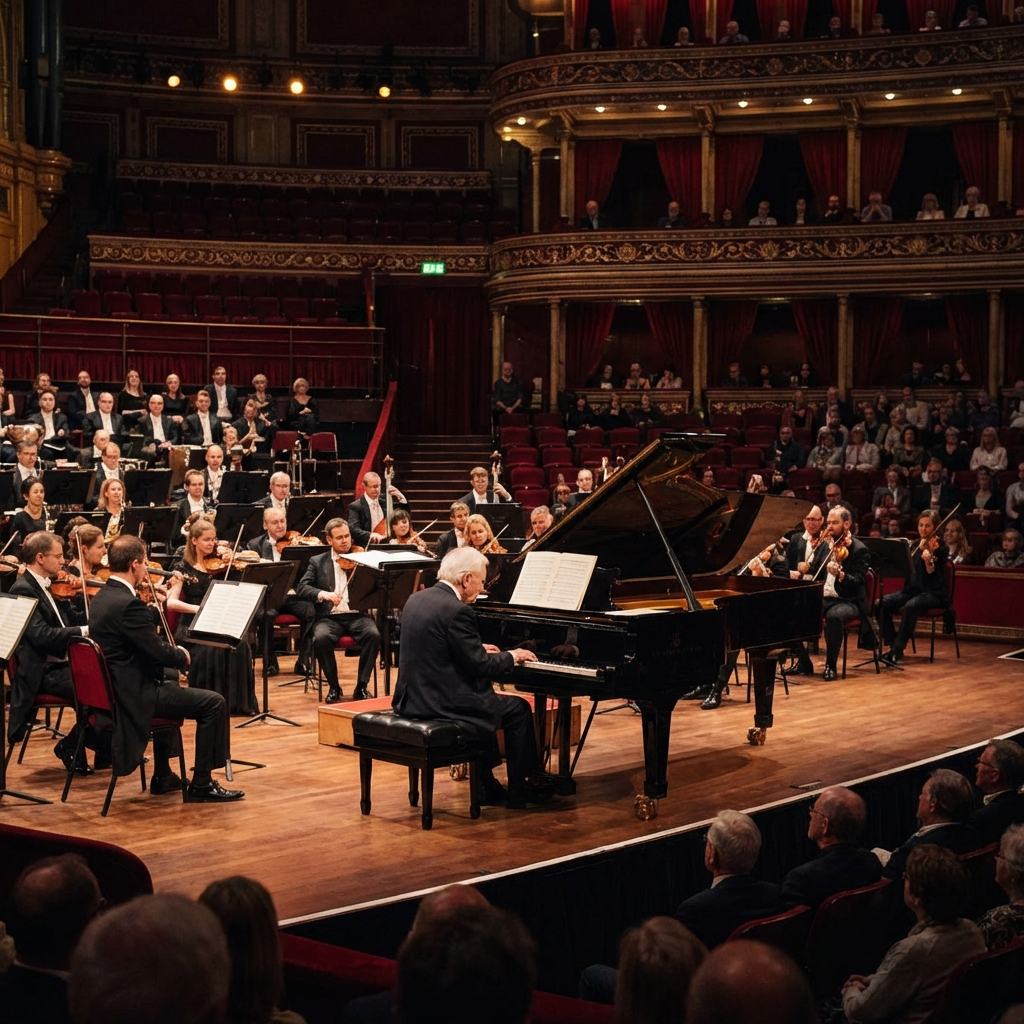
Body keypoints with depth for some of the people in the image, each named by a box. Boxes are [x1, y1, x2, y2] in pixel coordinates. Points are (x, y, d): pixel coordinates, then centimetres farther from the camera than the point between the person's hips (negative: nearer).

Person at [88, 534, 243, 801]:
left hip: (113, 689, 11)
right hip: (133, 694, -11)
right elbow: (159, 652, -20)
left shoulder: (100, 598, 8)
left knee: (169, 688, 37)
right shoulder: (128, 604, -23)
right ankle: (201, 785, 2)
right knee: (213, 703, -6)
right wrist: (182, 656, -1)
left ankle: (163, 777, 40)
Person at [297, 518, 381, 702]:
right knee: (321, 638, -33)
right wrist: (322, 593, -19)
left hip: (358, 616, 0)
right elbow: (301, 588, 1)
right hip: (330, 617, 0)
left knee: (373, 635, -31)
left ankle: (362, 685, -15)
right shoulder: (318, 562, 12)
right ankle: (333, 686, -12)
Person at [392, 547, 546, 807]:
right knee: (518, 709, 10)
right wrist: (511, 656, 1)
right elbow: (481, 666, -17)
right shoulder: (457, 610, -20)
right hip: (442, 705, -9)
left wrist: (478, 650, 22)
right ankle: (519, 790, 19)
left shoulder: (416, 600, 7)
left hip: (412, 699, 9)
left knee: (483, 701, 31)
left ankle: (488, 786, 32)